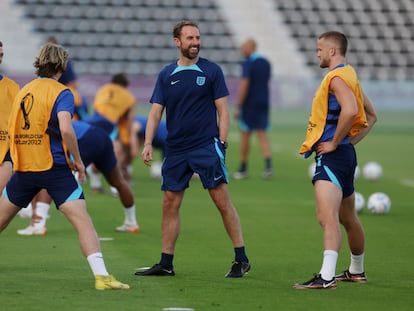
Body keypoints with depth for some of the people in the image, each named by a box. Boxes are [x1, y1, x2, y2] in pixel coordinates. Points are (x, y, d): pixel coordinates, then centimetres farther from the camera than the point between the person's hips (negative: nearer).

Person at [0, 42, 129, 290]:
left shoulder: (24, 91, 13)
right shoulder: (61, 93, -6)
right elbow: (66, 129, -21)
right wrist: (78, 160, -9)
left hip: (23, 168, 5)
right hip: (54, 167, -5)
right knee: (83, 220, -10)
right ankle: (101, 276, -21)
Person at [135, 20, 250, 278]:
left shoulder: (211, 71, 1)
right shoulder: (166, 75, 9)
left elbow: (223, 110, 1)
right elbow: (156, 112, 8)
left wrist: (221, 143, -8)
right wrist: (148, 144, -5)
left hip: (206, 146, -4)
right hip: (175, 150, 4)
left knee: (222, 200, -7)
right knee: (170, 204, 5)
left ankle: (241, 259, -1)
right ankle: (166, 264, 12)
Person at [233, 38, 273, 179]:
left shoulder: (248, 63, -13)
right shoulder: (266, 63, 9)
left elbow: (244, 85, -19)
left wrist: (238, 107, -17)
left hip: (249, 104, -6)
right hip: (264, 103, 6)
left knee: (245, 135, 6)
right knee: (262, 135, 3)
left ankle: (243, 169, 13)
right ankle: (268, 166, -16)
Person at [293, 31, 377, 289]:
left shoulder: (337, 77, -14)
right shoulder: (349, 76, 17)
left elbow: (350, 110, -32)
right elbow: (371, 116, 24)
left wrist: (335, 142, -21)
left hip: (332, 155, -11)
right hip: (344, 155, 11)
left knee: (327, 216, -22)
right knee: (348, 218, 23)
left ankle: (326, 277, -32)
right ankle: (356, 271, 37)